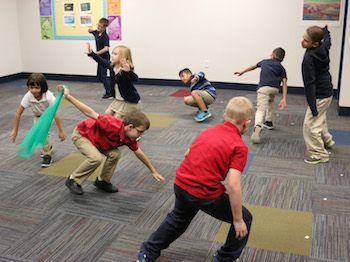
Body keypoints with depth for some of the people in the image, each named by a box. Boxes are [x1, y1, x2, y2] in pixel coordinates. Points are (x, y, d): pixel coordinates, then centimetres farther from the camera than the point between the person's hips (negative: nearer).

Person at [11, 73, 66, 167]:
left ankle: (47, 155, -15)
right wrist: (15, 131, -18)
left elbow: (55, 114, -35)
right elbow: (18, 114, -21)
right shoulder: (28, 96, -29)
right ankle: (48, 147, 19)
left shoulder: (49, 96, -36)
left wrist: (61, 131, -33)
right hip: (38, 116, 3)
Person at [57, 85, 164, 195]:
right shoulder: (114, 126, -39)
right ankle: (73, 180, -7)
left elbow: (139, 153, 3)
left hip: (96, 138, 7)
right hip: (80, 134, -7)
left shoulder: (130, 139, -12)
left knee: (115, 154, -11)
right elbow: (91, 114, -39)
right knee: (96, 158, -28)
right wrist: (68, 97, -42)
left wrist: (153, 171, 10)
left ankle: (103, 181, 8)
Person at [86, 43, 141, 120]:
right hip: (119, 99, 8)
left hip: (130, 101, -8)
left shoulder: (125, 70, -28)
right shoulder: (112, 66, -5)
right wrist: (91, 53, 12)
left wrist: (128, 71, -65)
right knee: (107, 113, 9)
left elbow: (135, 78, -45)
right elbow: (102, 61, 11)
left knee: (117, 117, -11)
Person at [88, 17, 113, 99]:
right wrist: (90, 30, -1)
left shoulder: (105, 36, -24)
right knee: (99, 76, 14)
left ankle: (109, 93, 2)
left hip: (105, 57, -9)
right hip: (100, 58, 9)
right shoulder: (97, 32, 1)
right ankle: (110, 89, 25)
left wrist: (95, 54, -44)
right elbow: (91, 31, 24)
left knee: (103, 75, -6)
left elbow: (106, 48, -38)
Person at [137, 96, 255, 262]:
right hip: (206, 195, -7)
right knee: (245, 219, 15)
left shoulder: (209, 130, 9)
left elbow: (188, 154, 20)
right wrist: (238, 220, -10)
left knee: (179, 218, 35)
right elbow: (233, 185, -19)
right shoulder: (240, 147, -11)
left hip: (181, 184, 7)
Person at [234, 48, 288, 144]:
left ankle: (257, 127, -41)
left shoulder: (265, 61, 26)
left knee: (261, 109, -14)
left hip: (263, 88, -2)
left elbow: (253, 66, 40)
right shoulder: (281, 67, 21)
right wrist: (283, 99, 1)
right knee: (271, 101, 34)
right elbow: (284, 83, 8)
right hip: (275, 88, 2)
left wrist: (242, 72, 56)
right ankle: (269, 122, 40)